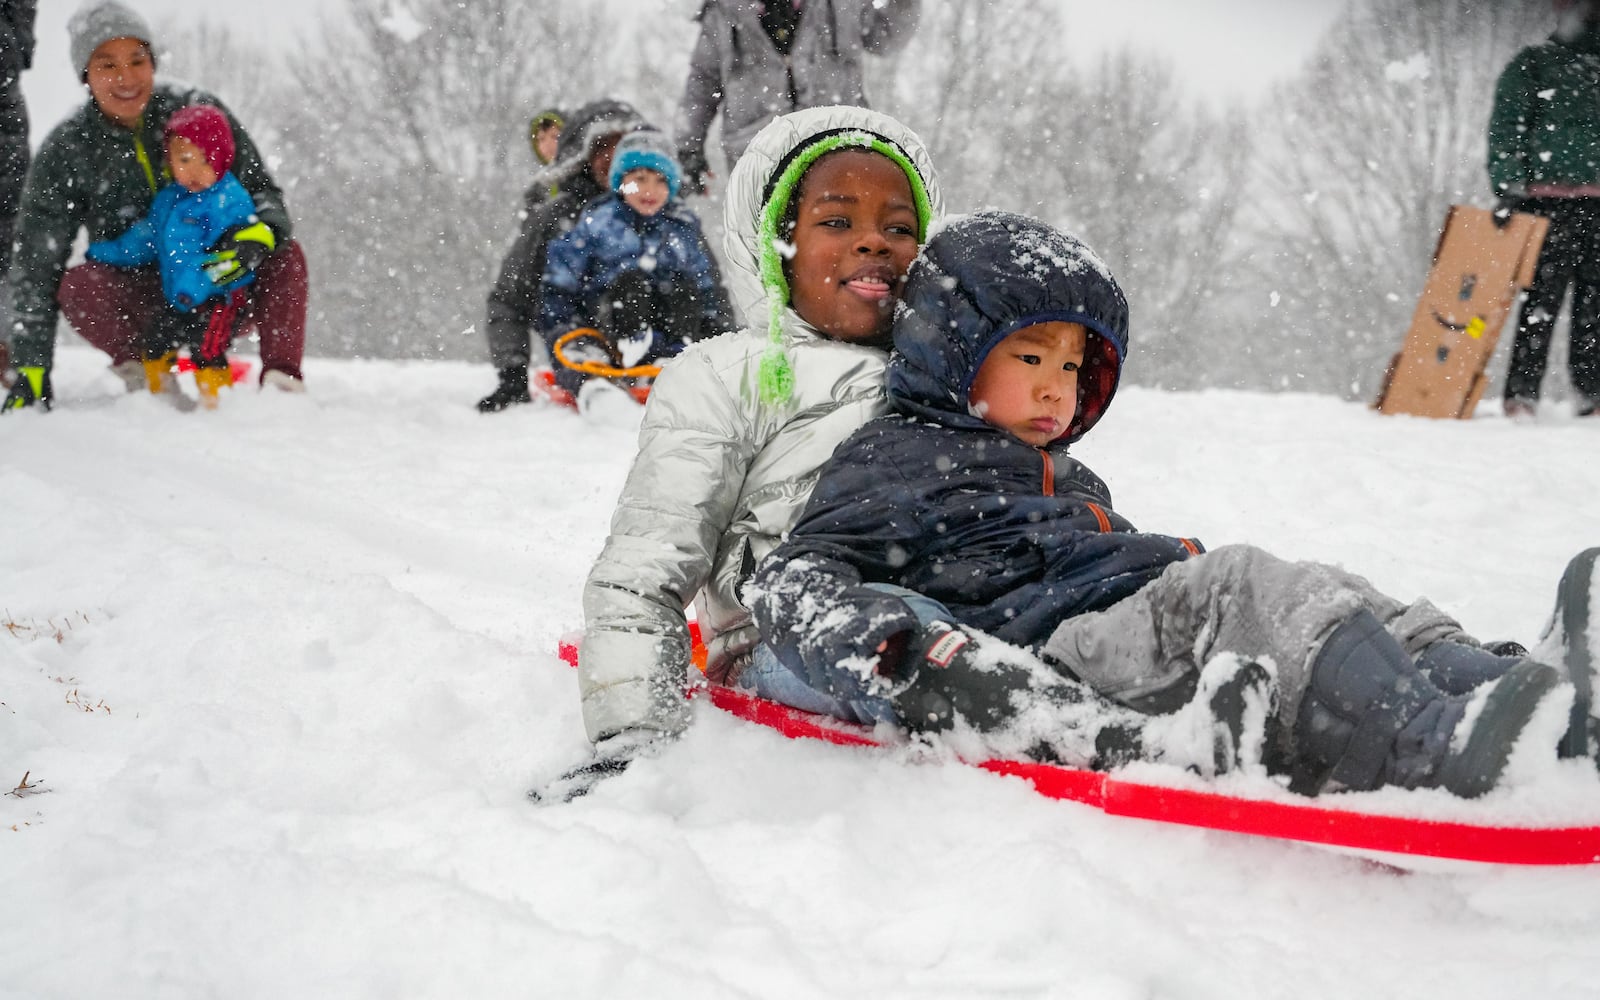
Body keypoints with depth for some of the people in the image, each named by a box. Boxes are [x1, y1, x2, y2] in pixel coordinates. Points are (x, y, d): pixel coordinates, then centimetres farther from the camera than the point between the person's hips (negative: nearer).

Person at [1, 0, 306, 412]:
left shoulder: (199, 112, -8)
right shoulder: (65, 151, -10)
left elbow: (262, 192, -2)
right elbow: (35, 267, -10)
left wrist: (256, 238, -28)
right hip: (138, 300, -1)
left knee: (285, 257, -24)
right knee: (79, 284, -31)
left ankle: (281, 379, -21)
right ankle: (145, 376, -11)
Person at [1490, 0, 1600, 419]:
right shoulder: (1533, 64, 4)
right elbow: (1506, 130, -1)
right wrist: (1509, 187, -12)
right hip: (1549, 198, -5)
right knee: (1544, 295, -10)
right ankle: (1522, 393, -8)